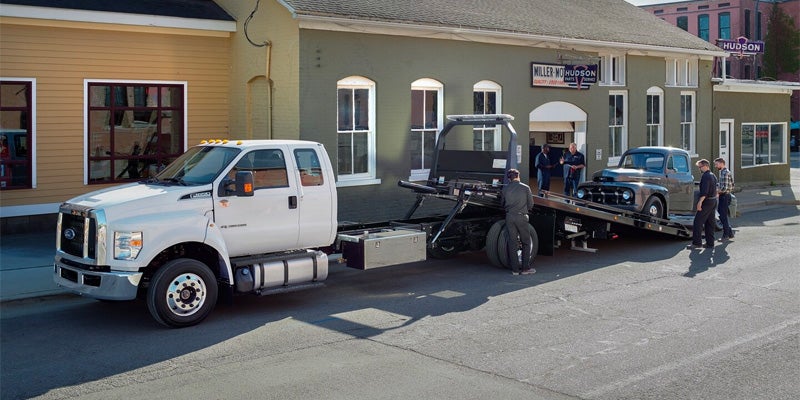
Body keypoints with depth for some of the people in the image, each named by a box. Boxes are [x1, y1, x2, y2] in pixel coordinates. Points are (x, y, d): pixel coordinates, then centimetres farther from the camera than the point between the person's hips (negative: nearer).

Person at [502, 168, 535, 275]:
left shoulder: (505, 189, 6)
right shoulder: (525, 188, 1)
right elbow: (531, 204, 5)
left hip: (509, 216, 2)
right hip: (521, 216, -2)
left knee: (512, 242, 5)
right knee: (526, 242, 7)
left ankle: (515, 269, 6)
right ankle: (525, 268, 4)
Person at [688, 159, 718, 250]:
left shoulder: (706, 176, -15)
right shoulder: (713, 176, 16)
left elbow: (704, 191, -24)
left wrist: (700, 202, -26)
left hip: (706, 202, -10)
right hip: (713, 201, 10)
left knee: (698, 222, -7)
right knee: (710, 223, 12)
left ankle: (696, 242, -10)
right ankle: (710, 243, 13)